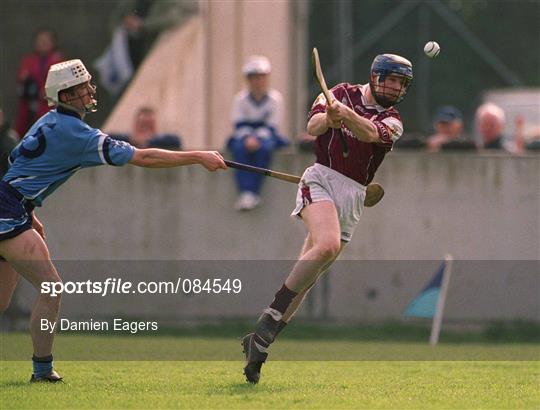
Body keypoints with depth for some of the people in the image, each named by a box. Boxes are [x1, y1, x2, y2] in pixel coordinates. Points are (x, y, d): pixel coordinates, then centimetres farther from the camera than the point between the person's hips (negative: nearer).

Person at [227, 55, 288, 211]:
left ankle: (252, 192, -39)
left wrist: (258, 138, -28)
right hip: (244, 135, 1)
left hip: (267, 136, -1)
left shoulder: (275, 98, -4)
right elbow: (240, 125, -7)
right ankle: (246, 191, -42)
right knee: (240, 148, -34)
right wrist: (247, 138, -28)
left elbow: (271, 127, -10)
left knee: (264, 147, -36)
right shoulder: (240, 99, 0)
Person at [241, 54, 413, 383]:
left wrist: (348, 115, -32)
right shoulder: (343, 93, 9)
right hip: (322, 180, -4)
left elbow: (371, 134, -11)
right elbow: (312, 127, -7)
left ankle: (258, 343, 4)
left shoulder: (393, 122, 13)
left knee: (307, 277, -1)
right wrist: (329, 118, -30)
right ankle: (269, 323, -27)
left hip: (353, 196, 4)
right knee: (327, 244, -30)